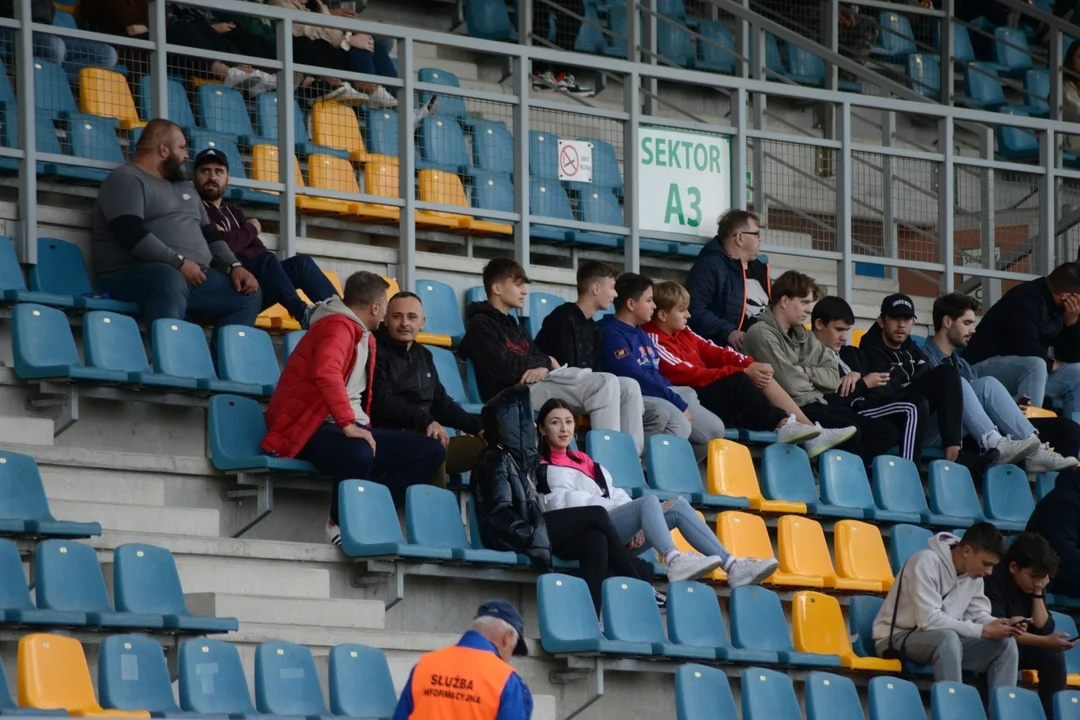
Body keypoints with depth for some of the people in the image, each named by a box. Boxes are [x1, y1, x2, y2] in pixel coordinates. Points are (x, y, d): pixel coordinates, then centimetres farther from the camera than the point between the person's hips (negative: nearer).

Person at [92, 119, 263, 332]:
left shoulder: (182, 187, 27)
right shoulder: (126, 180, -2)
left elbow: (210, 235, 25)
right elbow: (132, 233, -17)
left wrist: (234, 267, 6)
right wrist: (179, 263, -21)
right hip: (135, 275, -9)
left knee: (249, 295, -2)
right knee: (171, 281, -40)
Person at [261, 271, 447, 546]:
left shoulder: (365, 338, 20)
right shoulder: (338, 327, -11)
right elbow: (326, 373, -30)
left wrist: (363, 427, 10)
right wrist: (349, 425, -33)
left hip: (351, 428, 10)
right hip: (310, 429, -10)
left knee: (432, 451, -1)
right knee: (358, 453, -42)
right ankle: (339, 524, -15)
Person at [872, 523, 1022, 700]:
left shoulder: (974, 572, 1)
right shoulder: (927, 562, -23)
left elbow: (977, 615, 4)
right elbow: (928, 620, -29)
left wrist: (1002, 625, -19)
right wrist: (983, 630, -28)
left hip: (945, 640, 7)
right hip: (898, 637, -7)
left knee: (1006, 643, -11)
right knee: (948, 638, -38)